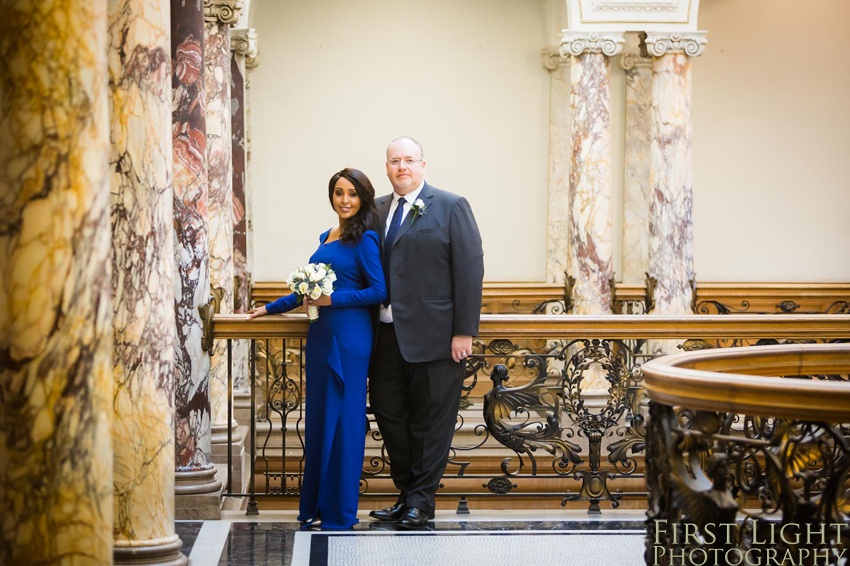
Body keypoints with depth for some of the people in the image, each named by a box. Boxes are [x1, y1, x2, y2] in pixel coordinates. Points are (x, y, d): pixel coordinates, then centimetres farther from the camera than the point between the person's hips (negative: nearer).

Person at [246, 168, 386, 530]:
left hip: (348, 337, -8)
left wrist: (333, 299, -18)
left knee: (342, 418, -3)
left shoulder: (364, 240, -8)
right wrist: (271, 308, 28)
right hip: (321, 335, 8)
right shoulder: (326, 238, 16)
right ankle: (315, 506, 16)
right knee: (317, 418, 9)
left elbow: (379, 290, -13)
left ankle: (339, 511, 4)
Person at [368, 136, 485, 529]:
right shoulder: (377, 210, 13)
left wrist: (464, 332, -13)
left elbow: (470, 271, -8)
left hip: (432, 335, -5)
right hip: (387, 334, 6)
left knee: (430, 419, 3)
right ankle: (406, 493, 21)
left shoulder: (451, 207, -3)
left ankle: (421, 499, 12)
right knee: (387, 410, 8)